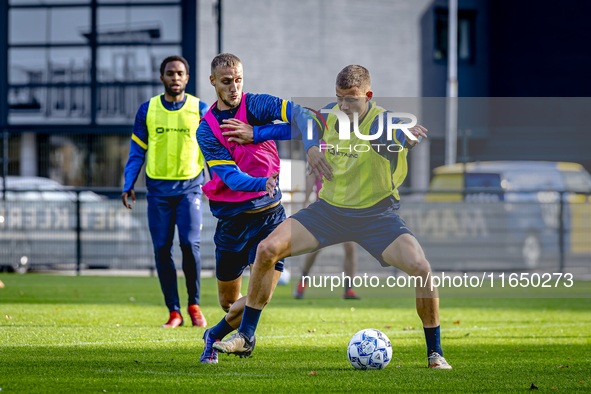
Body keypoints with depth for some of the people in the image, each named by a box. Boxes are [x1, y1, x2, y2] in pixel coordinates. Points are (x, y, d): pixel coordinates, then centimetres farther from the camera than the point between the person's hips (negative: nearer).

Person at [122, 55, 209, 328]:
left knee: (189, 244, -14)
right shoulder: (147, 110, 6)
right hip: (158, 188, 1)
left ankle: (194, 305, 5)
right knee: (162, 250, -2)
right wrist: (128, 186, 4)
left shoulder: (200, 110, 3)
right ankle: (174, 312, 6)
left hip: (189, 186, -1)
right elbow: (137, 151, 10)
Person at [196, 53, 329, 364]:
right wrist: (262, 183, -36)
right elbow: (230, 177, -16)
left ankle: (215, 336, 14)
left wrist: (311, 146, -39)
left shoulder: (255, 105, -4)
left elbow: (298, 114, -20)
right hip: (232, 218, 1)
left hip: (269, 215, -1)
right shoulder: (206, 130, -4)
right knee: (228, 300, 9)